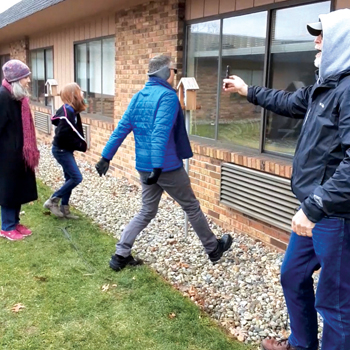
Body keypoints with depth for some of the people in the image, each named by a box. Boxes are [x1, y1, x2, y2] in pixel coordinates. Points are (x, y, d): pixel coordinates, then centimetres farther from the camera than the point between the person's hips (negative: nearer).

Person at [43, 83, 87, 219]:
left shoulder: (71, 110, 7)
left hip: (65, 149, 10)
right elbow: (62, 135, -26)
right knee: (76, 177, -8)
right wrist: (80, 145, -16)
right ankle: (52, 201, 3)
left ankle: (64, 208, 20)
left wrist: (80, 143, 3)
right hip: (61, 150, -10)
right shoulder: (68, 112, -22)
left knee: (70, 178, 12)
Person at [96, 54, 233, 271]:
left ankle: (121, 255, 13)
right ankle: (214, 249, 26)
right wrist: (158, 167, -31)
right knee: (192, 206, 10)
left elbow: (121, 129, 8)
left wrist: (106, 157, 10)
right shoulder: (168, 96, -15)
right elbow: (161, 133, -26)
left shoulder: (138, 96, 9)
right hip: (167, 166, -7)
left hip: (144, 166, 7)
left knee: (147, 211, 17)